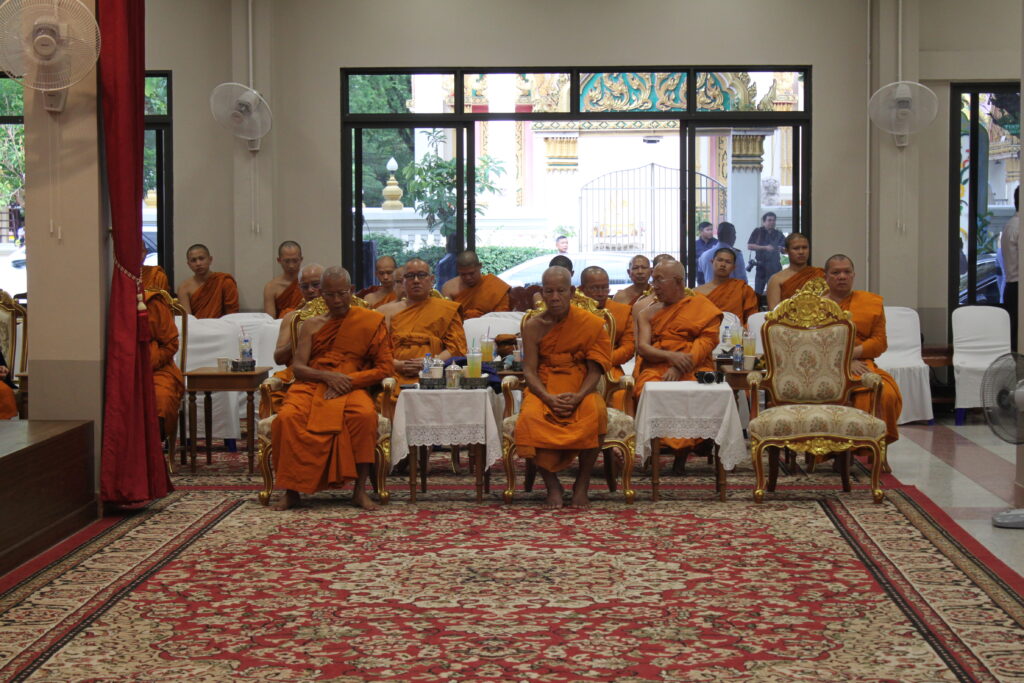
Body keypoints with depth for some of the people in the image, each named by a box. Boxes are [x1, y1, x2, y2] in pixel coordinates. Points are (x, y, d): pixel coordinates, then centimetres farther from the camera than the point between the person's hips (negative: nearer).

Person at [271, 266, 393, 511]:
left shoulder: (370, 322, 11)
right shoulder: (312, 325, 17)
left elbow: (383, 368, 3)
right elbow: (298, 367, 7)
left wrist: (348, 380, -12)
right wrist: (327, 376, -13)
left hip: (351, 388, -1)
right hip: (311, 386, 2)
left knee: (365, 415, -37)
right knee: (288, 417, -32)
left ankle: (360, 490, -25)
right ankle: (291, 490, -21)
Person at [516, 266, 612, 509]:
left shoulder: (590, 323, 0)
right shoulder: (533, 326, 3)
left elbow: (595, 370, -3)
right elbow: (529, 370, -3)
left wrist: (578, 396, -22)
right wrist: (549, 398, -21)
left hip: (580, 390, 0)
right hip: (544, 390, 1)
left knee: (595, 413, -35)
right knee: (530, 416, -34)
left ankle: (582, 484, -18)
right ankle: (552, 485, -18)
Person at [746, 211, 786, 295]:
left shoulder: (778, 234, 10)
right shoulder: (758, 232, 4)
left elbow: (785, 249, 14)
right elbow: (749, 246, -6)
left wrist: (782, 249, -11)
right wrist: (765, 247, -14)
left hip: (775, 266, 2)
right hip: (761, 266, -1)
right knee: (757, 292, -3)